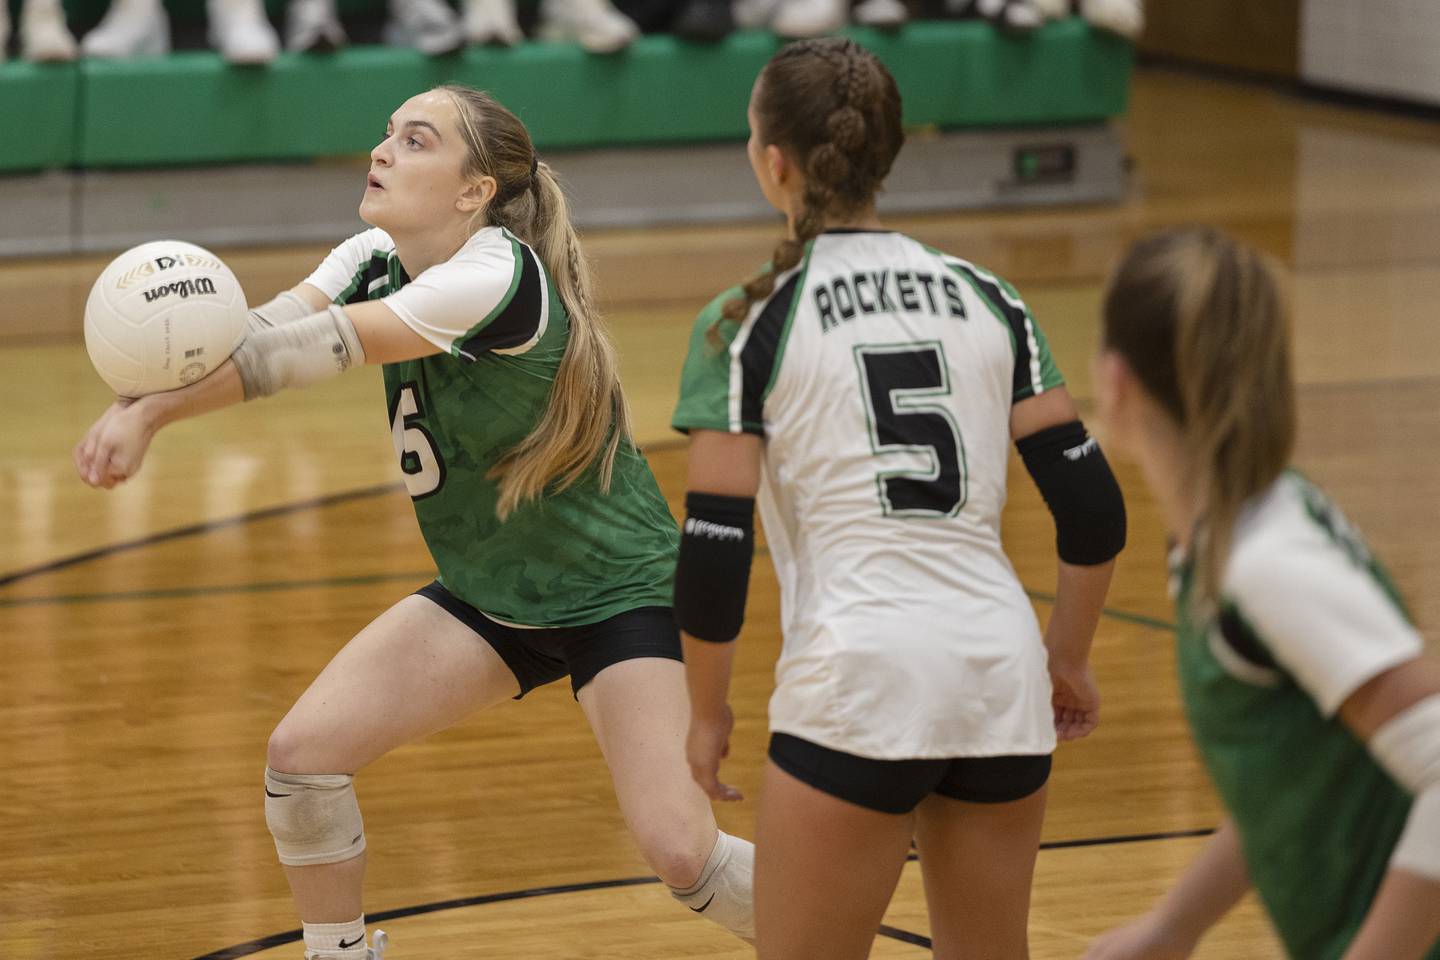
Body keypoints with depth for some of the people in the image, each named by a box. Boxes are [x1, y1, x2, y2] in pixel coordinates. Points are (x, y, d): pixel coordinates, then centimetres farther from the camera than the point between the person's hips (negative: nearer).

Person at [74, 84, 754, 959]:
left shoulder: (499, 279, -27)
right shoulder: (377, 262, -4)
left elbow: (316, 351, -33)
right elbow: (264, 332, -20)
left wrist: (152, 411, -37)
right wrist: (139, 406, -39)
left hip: (615, 592, -7)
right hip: (489, 593, 7)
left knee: (679, 849, -19)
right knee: (304, 754, -6)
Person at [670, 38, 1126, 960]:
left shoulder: (748, 325, -2)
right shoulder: (986, 299, 9)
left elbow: (714, 553, -5)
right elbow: (1093, 511, 7)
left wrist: (707, 711, 9)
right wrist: (1070, 658, 21)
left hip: (855, 684, -5)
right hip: (999, 675, 5)